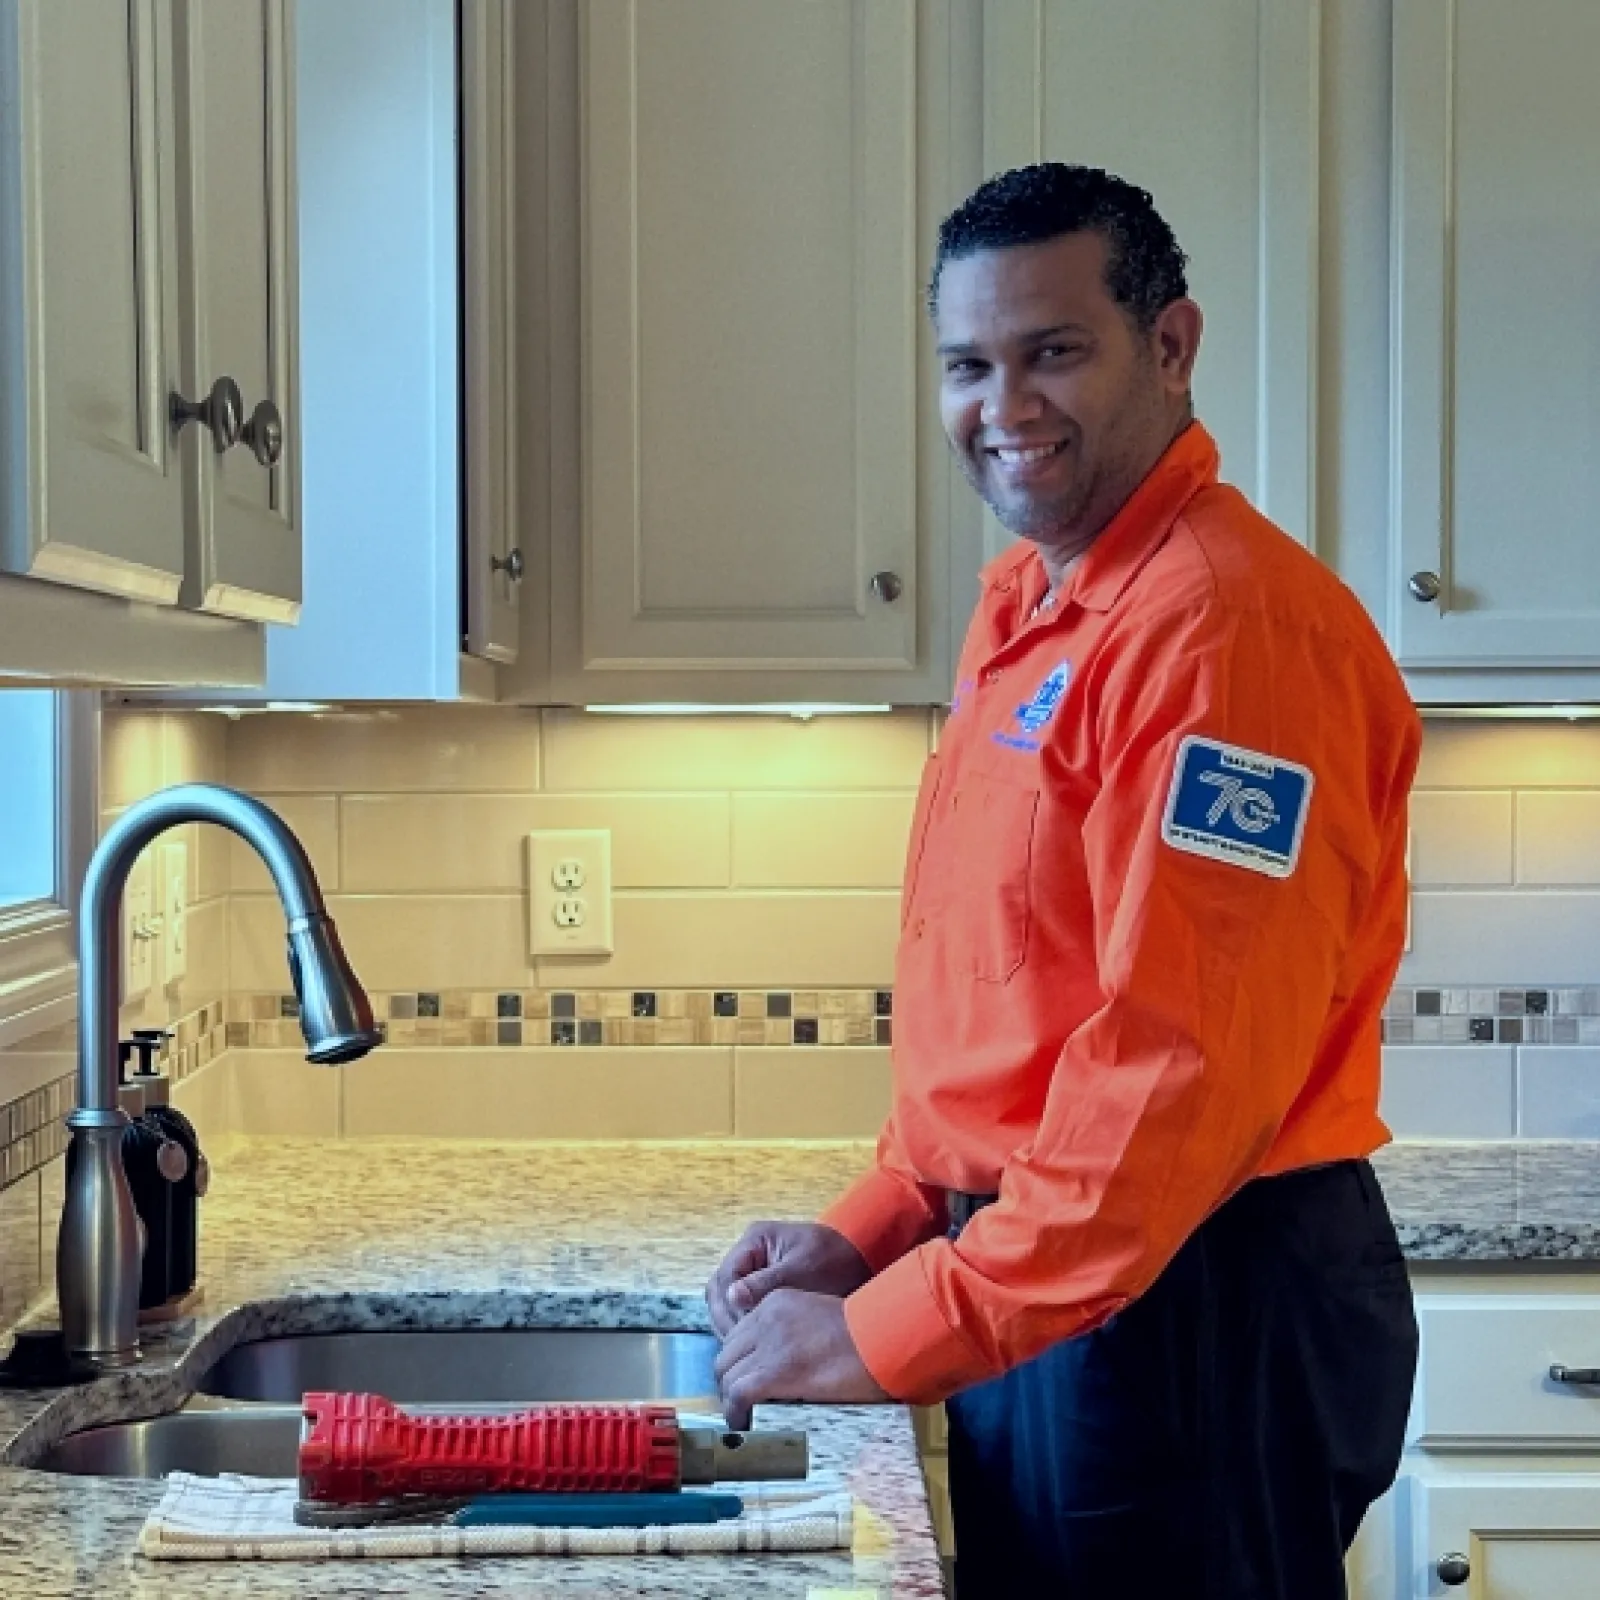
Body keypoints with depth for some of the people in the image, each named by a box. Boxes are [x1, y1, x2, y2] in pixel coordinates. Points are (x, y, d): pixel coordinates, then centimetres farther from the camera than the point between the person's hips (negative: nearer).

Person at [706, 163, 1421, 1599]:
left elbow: (1180, 1072, -25)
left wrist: (888, 1336, -21)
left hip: (1201, 1309, -9)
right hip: (1039, 1288, 9)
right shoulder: (1027, 612, 11)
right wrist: (871, 1229, 7)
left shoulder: (1230, 624, -19)